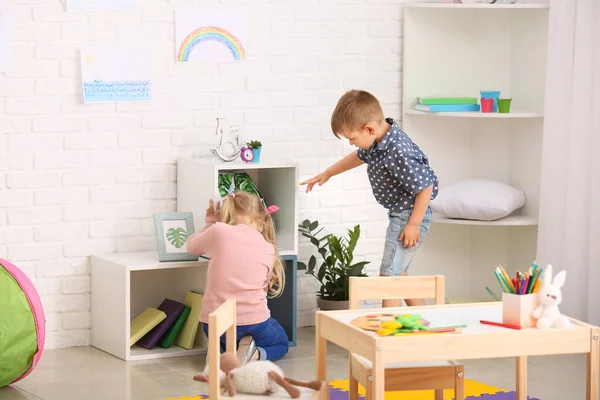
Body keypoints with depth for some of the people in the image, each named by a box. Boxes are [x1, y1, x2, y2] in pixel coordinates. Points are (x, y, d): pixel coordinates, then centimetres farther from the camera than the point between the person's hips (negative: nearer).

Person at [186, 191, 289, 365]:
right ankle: (255, 356, -4)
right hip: (254, 323, -2)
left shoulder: (218, 232, -6)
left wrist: (211, 224, 26)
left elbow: (192, 246, 13)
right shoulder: (269, 249, -1)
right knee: (282, 344, 31)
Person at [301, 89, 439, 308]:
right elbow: (359, 157, 22)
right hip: (398, 215, 10)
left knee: (389, 276, -9)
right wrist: (326, 174, 31)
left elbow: (426, 186, -27)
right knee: (397, 274, 19)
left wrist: (413, 224, -22)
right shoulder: (379, 141, 0)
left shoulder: (398, 153, -31)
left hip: (410, 216, -10)